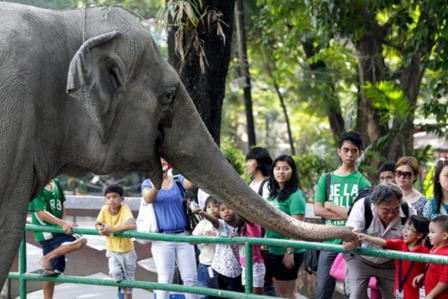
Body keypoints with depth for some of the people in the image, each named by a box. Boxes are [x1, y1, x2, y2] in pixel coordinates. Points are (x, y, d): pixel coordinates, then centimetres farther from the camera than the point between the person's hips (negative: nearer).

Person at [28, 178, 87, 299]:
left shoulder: (56, 183, 9)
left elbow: (61, 206, 16)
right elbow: (41, 213, -20)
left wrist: (63, 223, -4)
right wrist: (62, 223, -28)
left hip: (57, 231, 8)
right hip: (46, 232, -8)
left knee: (54, 271, 9)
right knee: (80, 241, -23)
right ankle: (47, 259, -13)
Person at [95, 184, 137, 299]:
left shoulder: (125, 209, -21)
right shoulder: (104, 210, -11)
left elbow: (132, 225, -36)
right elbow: (97, 224, 2)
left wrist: (112, 229, -35)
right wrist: (100, 228, -23)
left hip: (127, 251, -2)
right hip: (113, 251, 2)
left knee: (128, 279, 6)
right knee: (115, 272, -23)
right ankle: (122, 286, 8)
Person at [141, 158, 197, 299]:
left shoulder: (178, 180, 7)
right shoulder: (148, 183, 4)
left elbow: (190, 184, -16)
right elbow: (148, 199, -18)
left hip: (183, 235, 2)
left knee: (190, 277, 3)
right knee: (164, 278, -4)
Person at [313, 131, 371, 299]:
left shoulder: (362, 182, 0)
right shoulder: (326, 179, 9)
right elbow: (318, 210, -1)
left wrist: (331, 206, -4)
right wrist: (347, 214, -10)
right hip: (329, 242, 3)